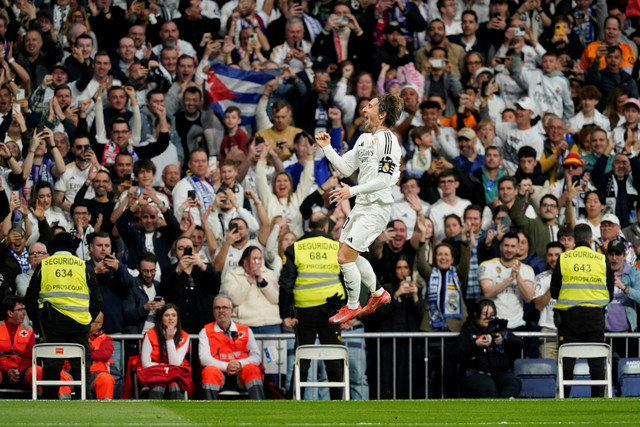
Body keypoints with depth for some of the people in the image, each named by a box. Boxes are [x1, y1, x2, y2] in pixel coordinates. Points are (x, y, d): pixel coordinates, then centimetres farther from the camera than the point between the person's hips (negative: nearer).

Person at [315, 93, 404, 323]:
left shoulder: (387, 139, -15)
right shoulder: (364, 138, 15)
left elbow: (385, 179, -21)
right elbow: (346, 168, 19)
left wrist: (353, 191, -25)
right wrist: (327, 148, 9)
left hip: (376, 208, -10)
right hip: (361, 206, 10)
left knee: (346, 257, -12)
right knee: (347, 256, 17)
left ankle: (352, 306, 6)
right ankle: (378, 294, 34)